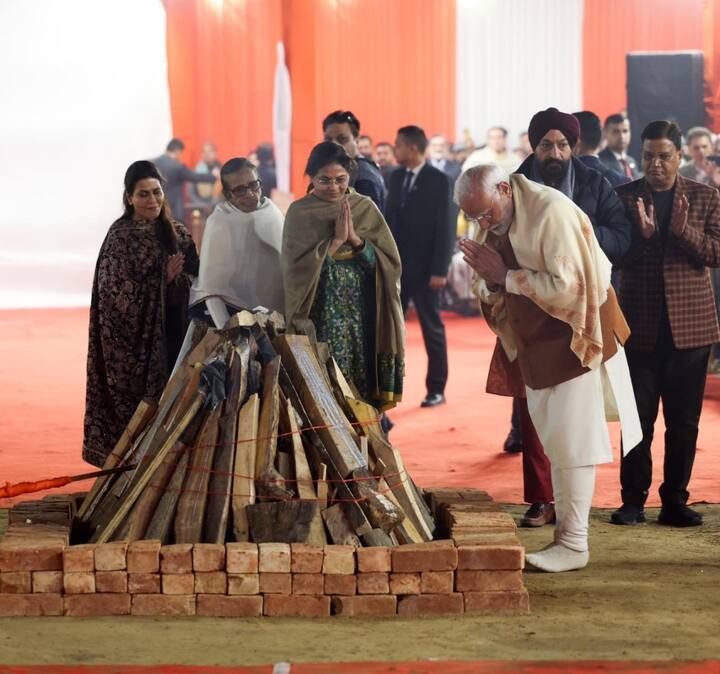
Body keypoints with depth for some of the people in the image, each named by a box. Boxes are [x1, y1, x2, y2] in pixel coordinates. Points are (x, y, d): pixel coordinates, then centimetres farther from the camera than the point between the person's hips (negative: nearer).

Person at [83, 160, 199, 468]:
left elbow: (196, 283, 12)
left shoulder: (177, 234, 10)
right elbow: (119, 293, -10)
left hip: (173, 336, 4)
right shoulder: (120, 236, -4)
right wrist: (164, 278, -15)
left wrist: (178, 278, -8)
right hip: (135, 336, -4)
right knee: (139, 404, -3)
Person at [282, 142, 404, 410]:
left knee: (363, 386, 1)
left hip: (363, 315, 2)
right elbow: (296, 267, -10)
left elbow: (391, 262, 0)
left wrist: (355, 239, -13)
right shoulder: (299, 213, 1)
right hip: (320, 317, -2)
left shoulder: (365, 207, 6)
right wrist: (336, 240, -14)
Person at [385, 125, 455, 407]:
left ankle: (436, 389, 12)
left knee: (432, 328, 5)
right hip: (395, 264, 5)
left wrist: (440, 270, -16)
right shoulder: (396, 177, 8)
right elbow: (390, 218, 12)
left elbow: (445, 228, -11)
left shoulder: (439, 180, -9)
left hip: (424, 267, -5)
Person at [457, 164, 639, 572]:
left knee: (570, 440, -7)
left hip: (576, 337, -8)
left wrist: (506, 276, -25)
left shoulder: (551, 212, -22)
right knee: (549, 439, 10)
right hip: (534, 342, 8)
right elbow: (495, 295, 9)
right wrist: (489, 278, -14)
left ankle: (574, 545, -2)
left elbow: (568, 286, -28)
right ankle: (566, 528, 18)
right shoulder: (496, 224, 3)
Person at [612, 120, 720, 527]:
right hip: (640, 325, -1)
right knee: (638, 418, 3)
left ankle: (676, 501, 13)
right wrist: (641, 234, -19)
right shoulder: (624, 197, 4)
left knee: (684, 420, 5)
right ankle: (633, 500, 11)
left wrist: (682, 229, -18)